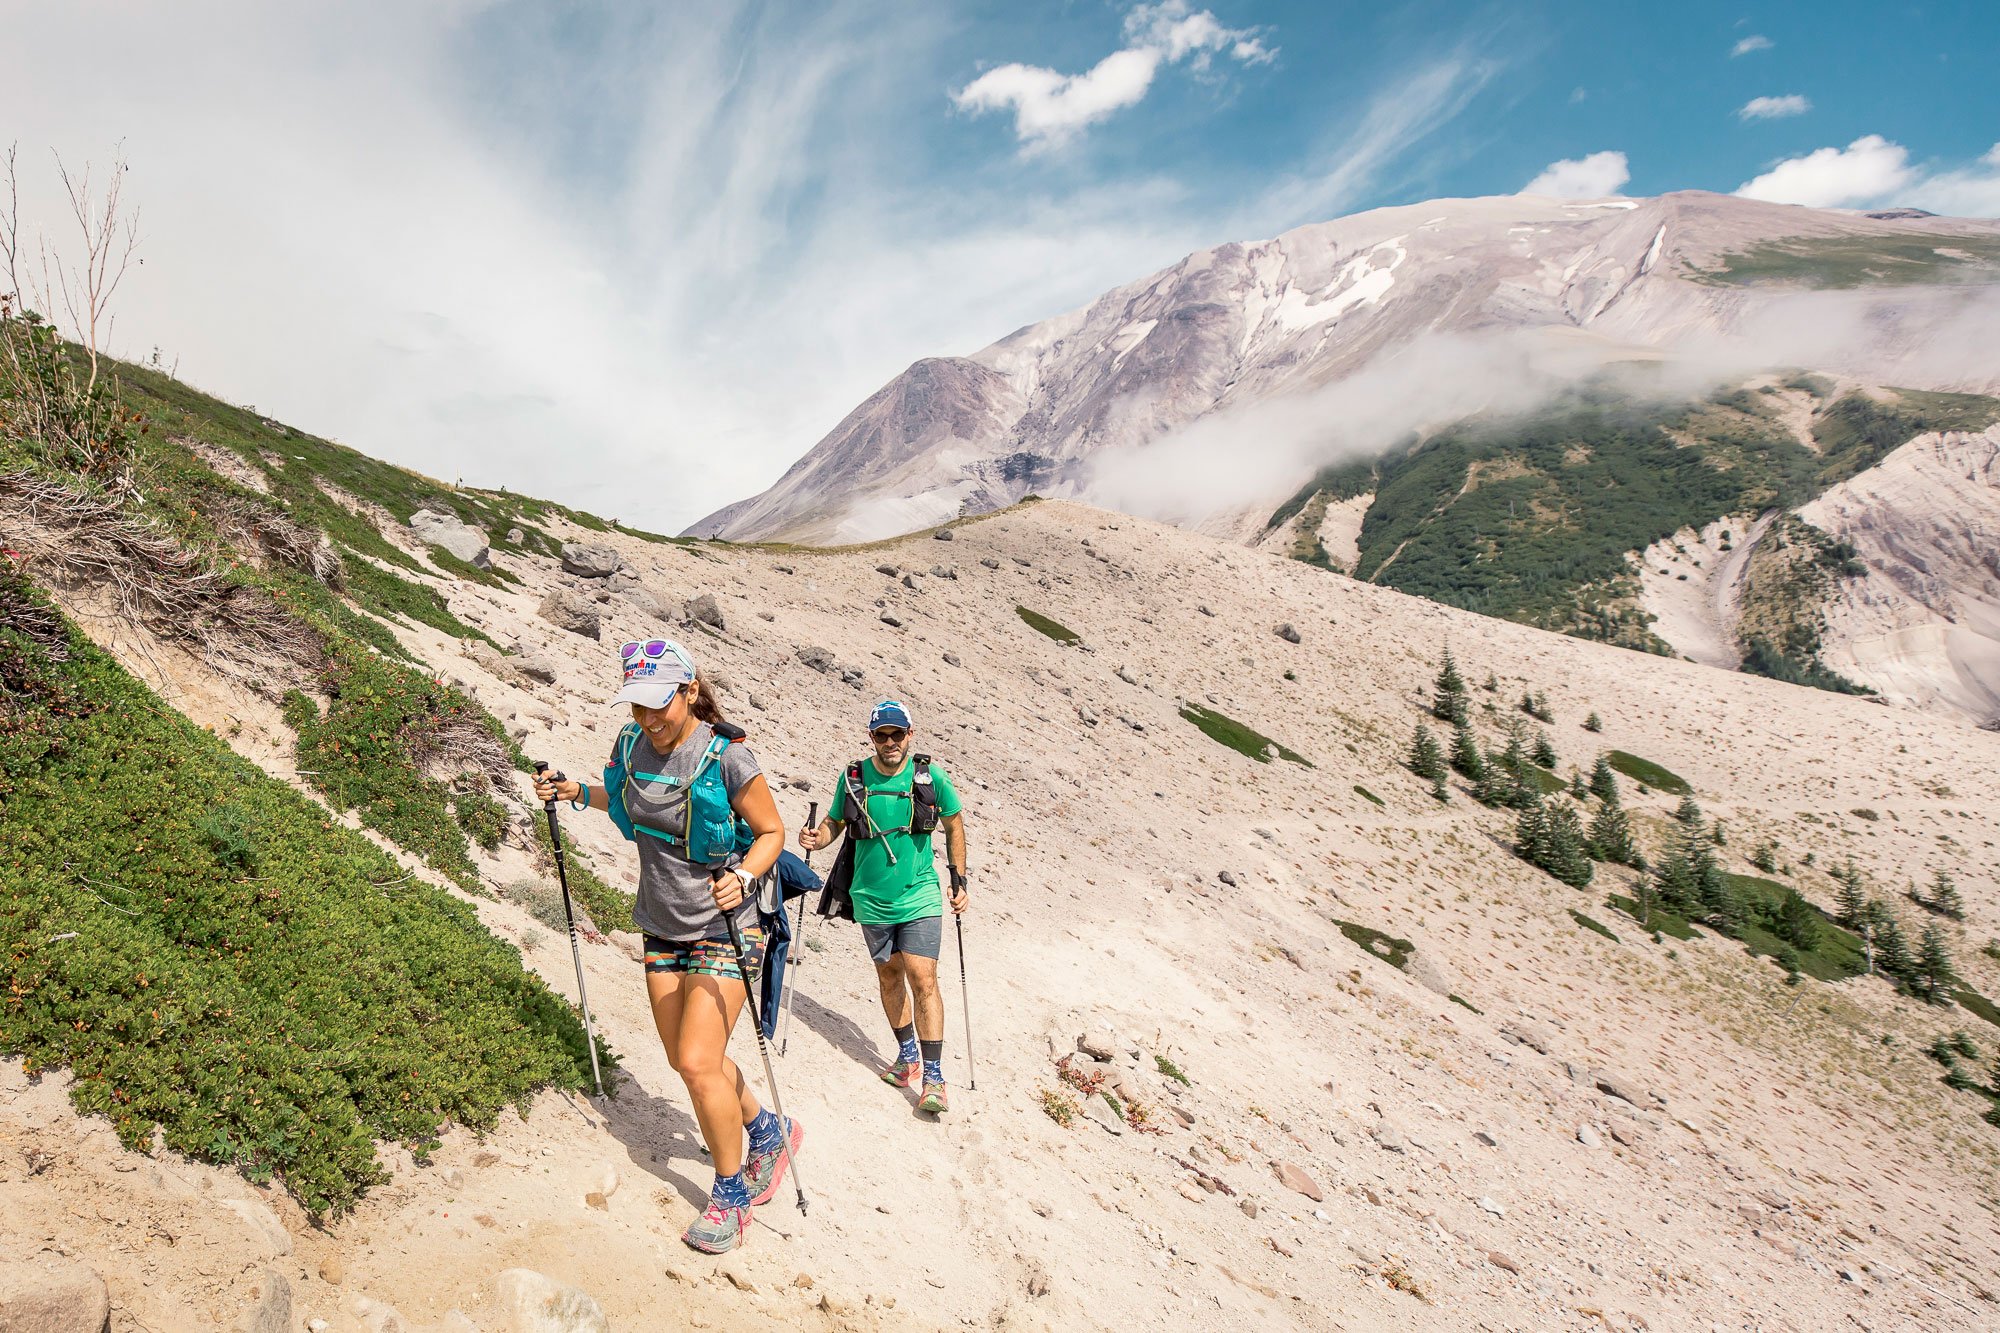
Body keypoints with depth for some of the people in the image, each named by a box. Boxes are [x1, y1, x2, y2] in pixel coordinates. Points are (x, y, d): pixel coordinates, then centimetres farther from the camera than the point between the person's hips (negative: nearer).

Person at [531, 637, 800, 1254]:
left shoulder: (727, 757, -21)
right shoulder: (633, 745, -3)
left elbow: (771, 831, -11)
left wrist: (742, 877, -28)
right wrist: (577, 794, 6)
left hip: (722, 930, -7)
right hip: (663, 927, 7)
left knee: (698, 1062, -11)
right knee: (687, 1059, 15)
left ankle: (732, 1191, 13)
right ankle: (768, 1132, 40)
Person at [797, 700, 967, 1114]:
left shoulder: (930, 776, -7)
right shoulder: (853, 778, -5)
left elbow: (954, 824, 6)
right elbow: (834, 822, 8)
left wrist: (959, 880, 3)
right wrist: (816, 839, -15)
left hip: (919, 896, -2)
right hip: (872, 899, 3)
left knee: (923, 979, -8)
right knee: (889, 976, 14)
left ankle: (934, 1077, -1)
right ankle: (908, 1056, 32)